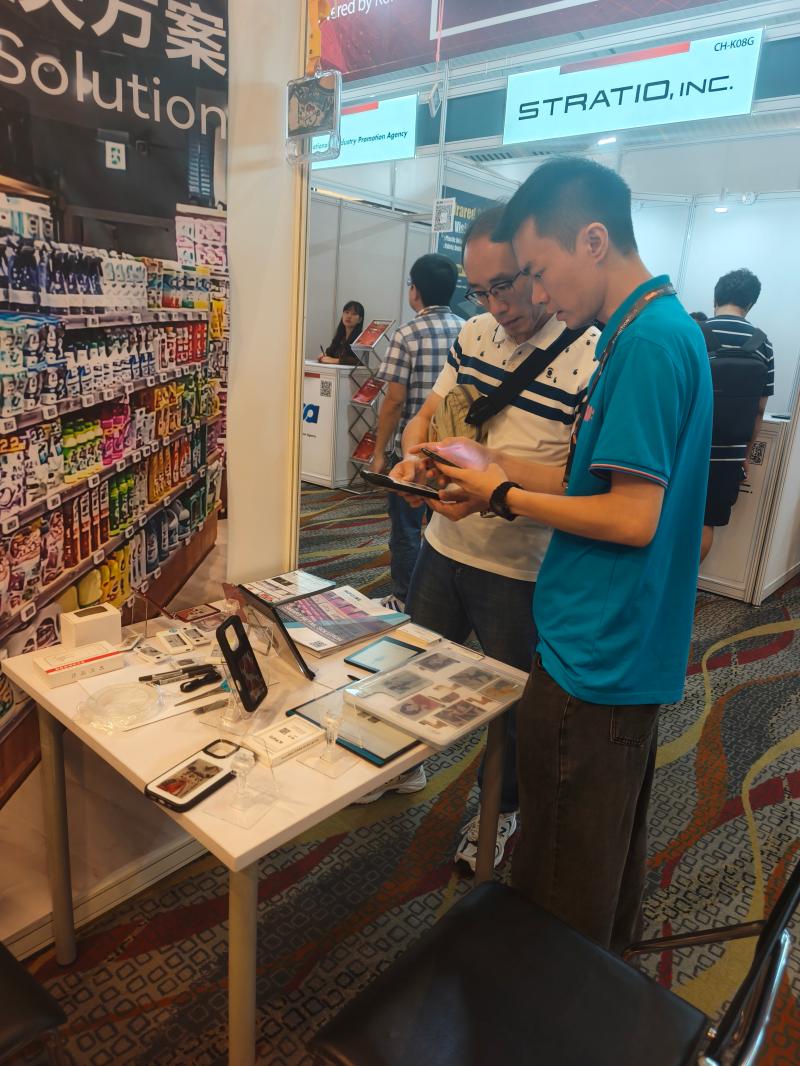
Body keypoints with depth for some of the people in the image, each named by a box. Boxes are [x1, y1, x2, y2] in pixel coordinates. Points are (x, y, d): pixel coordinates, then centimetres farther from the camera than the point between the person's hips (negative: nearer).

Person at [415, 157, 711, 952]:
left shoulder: (648, 341, -20)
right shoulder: (664, 328, 10)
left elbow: (633, 517, -24)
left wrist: (505, 496, -12)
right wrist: (501, 466, 4)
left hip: (593, 662, -10)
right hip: (628, 652, 10)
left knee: (557, 895, 10)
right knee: (610, 853, 28)